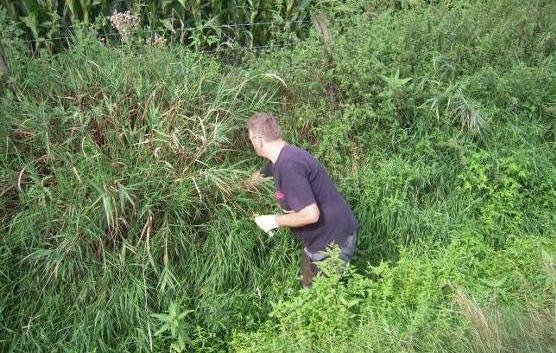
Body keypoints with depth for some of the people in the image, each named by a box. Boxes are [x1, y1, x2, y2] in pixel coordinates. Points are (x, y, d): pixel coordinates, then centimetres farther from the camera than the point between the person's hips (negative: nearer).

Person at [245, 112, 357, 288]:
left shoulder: (289, 165, -31)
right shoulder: (281, 156, 2)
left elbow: (311, 214, -34)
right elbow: (260, 175, 25)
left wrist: (274, 221, -18)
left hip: (332, 241, -10)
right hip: (321, 236, 10)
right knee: (308, 286, 25)